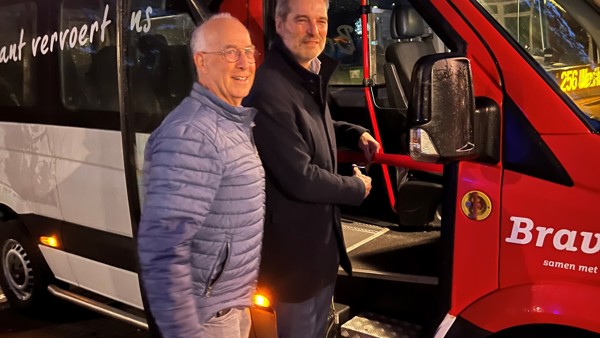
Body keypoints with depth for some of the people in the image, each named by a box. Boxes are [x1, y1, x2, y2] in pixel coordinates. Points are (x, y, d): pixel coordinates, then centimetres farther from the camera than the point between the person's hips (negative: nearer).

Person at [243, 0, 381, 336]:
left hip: (322, 231, 10)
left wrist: (355, 134, 7)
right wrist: (358, 188, -13)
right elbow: (300, 179, -29)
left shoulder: (312, 75, 4)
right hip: (294, 241, -9)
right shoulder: (270, 90, -29)